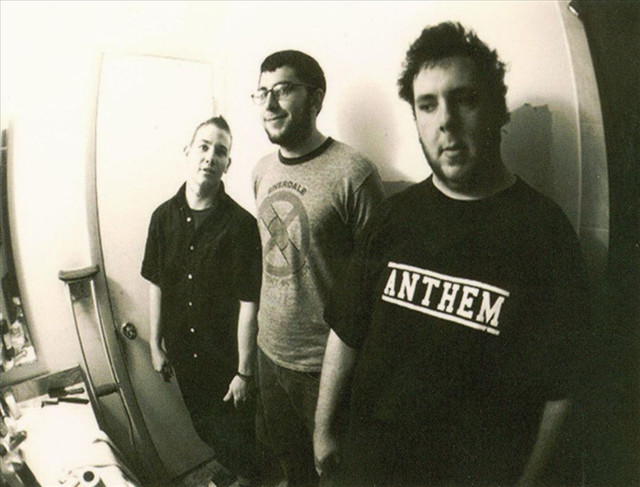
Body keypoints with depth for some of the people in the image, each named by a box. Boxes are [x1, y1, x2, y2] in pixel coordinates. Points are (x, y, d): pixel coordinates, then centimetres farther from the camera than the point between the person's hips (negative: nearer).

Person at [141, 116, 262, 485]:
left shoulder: (241, 224, -19)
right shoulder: (164, 216, -2)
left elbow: (248, 304, -17)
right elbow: (156, 285, 6)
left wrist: (244, 372, -14)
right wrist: (156, 344, 9)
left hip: (227, 357, -5)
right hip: (183, 354, 5)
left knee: (237, 433, 11)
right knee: (205, 427, 24)